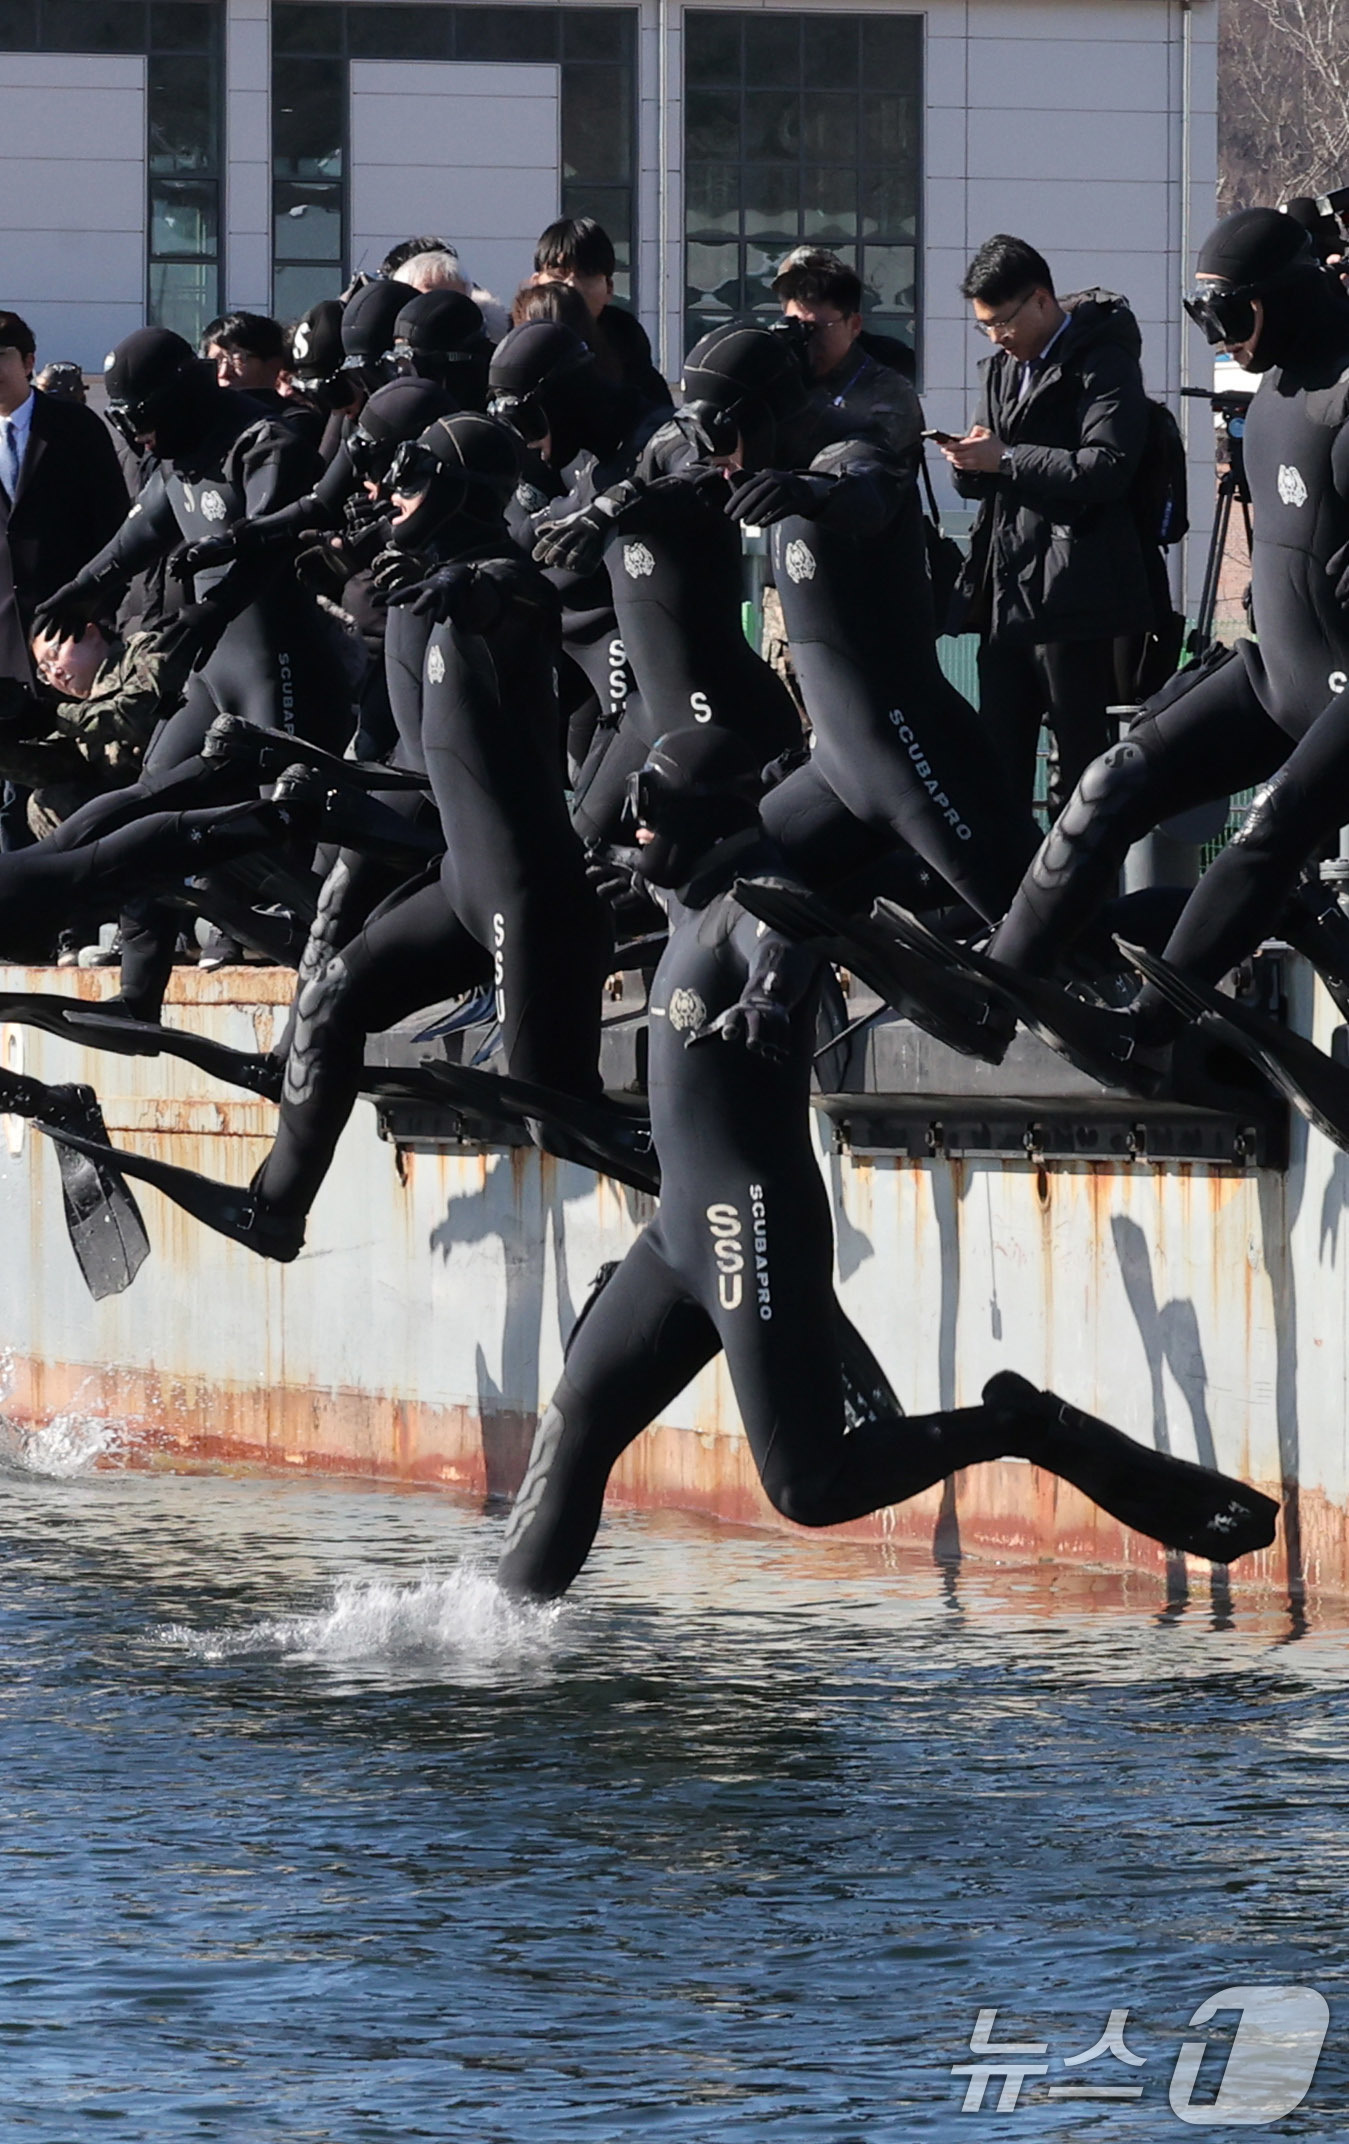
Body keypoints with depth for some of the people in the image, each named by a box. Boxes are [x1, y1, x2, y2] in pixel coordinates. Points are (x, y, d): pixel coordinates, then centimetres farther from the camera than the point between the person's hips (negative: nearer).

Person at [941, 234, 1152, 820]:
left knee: (1076, 761, -4)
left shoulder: (1103, 364, -7)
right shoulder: (1003, 369, 19)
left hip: (1072, 592, -8)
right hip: (1006, 593, 8)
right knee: (999, 757, 9)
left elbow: (1109, 466, -19)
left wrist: (1006, 460, -19)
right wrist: (970, 461, -3)